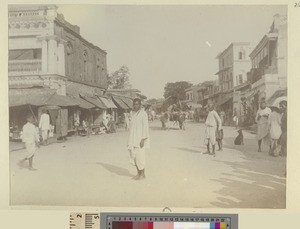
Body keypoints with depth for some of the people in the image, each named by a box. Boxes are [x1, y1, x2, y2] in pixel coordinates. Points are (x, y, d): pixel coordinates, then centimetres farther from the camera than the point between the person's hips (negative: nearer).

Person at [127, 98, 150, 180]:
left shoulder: (143, 113, -11)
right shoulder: (133, 113, 13)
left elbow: (145, 127, -15)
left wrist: (143, 139, -21)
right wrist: (130, 140, 16)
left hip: (140, 139, -8)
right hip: (133, 139, 8)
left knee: (140, 156, -4)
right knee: (133, 156, 8)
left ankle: (143, 174, 8)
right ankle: (139, 173, 19)